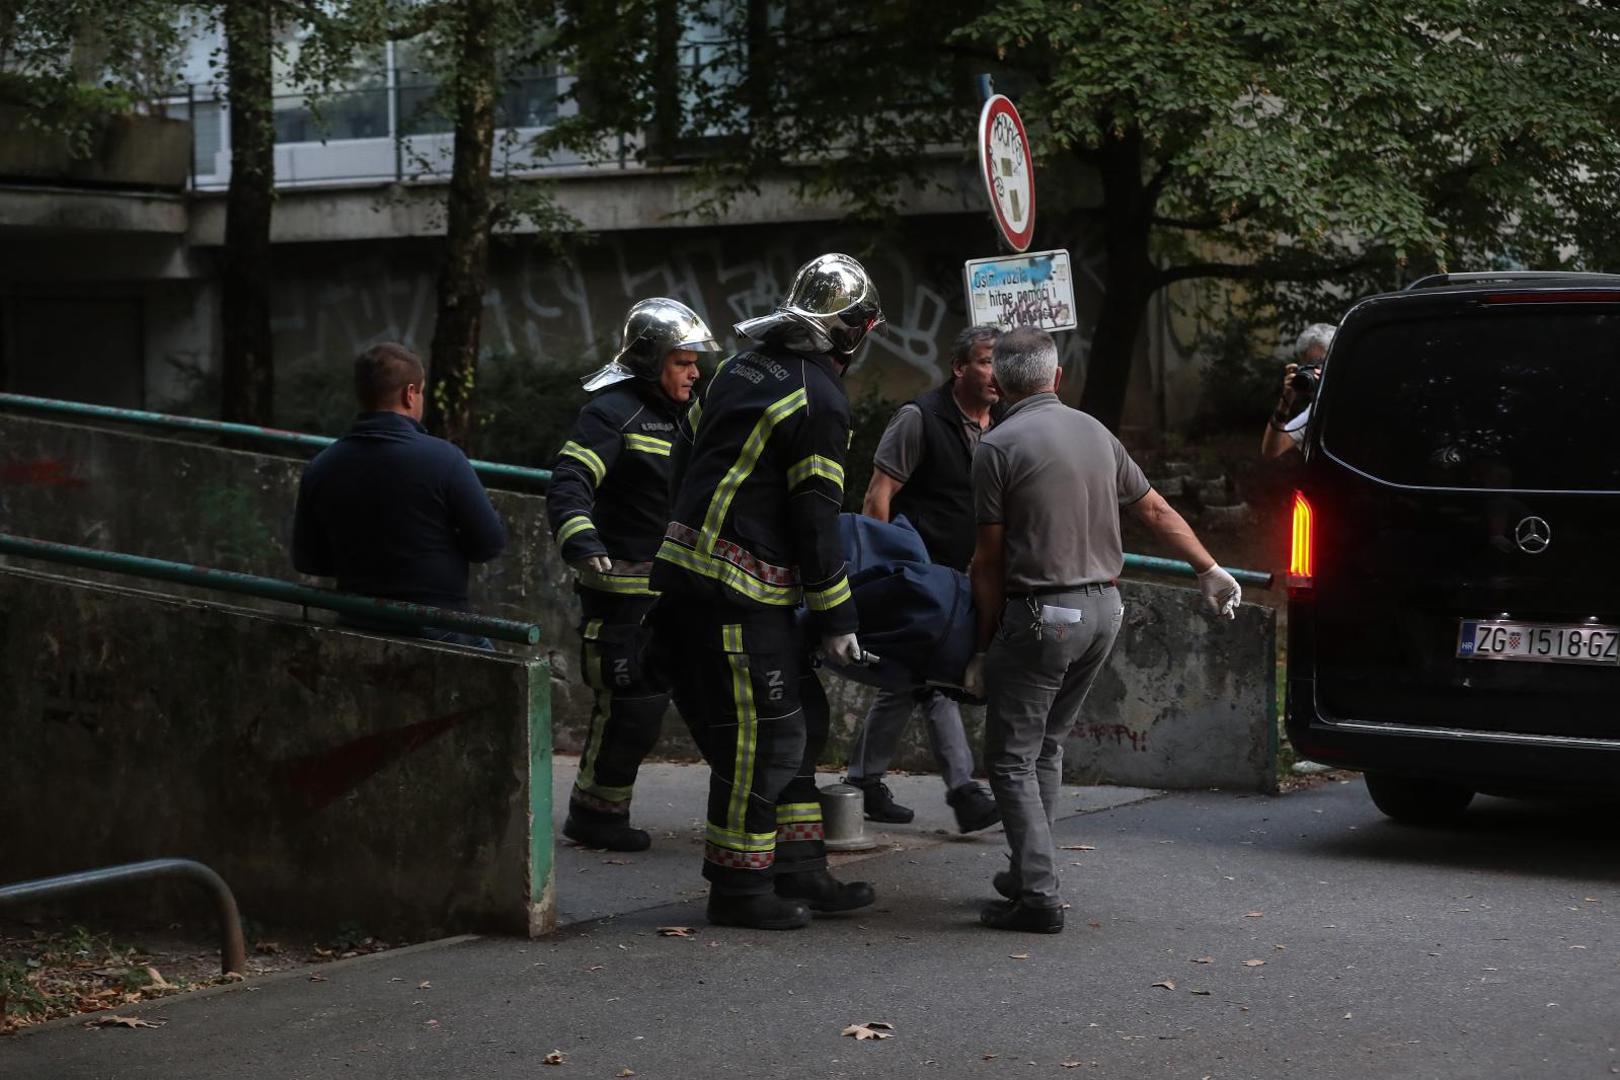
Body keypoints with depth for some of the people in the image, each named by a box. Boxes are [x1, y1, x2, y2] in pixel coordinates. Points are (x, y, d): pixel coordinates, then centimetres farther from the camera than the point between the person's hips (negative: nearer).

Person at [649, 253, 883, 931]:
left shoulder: (743, 367, 13)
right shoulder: (820, 399, -12)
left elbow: (687, 455, 20)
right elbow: (815, 519, -12)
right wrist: (837, 619, -5)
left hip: (687, 564, 9)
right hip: (738, 593, -9)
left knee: (798, 720, 16)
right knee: (760, 734, -2)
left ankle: (799, 871, 21)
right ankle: (740, 887, 4)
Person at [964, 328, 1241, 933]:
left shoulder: (999, 447, -9)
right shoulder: (1095, 434, 11)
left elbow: (990, 561, -8)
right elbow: (1156, 510, 17)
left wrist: (986, 647, -1)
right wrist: (1210, 572, 29)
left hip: (1041, 615, -7)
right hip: (1103, 610, 7)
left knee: (1012, 758, -1)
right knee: (1047, 747, 19)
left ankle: (1037, 896, -8)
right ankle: (1031, 872, 24)